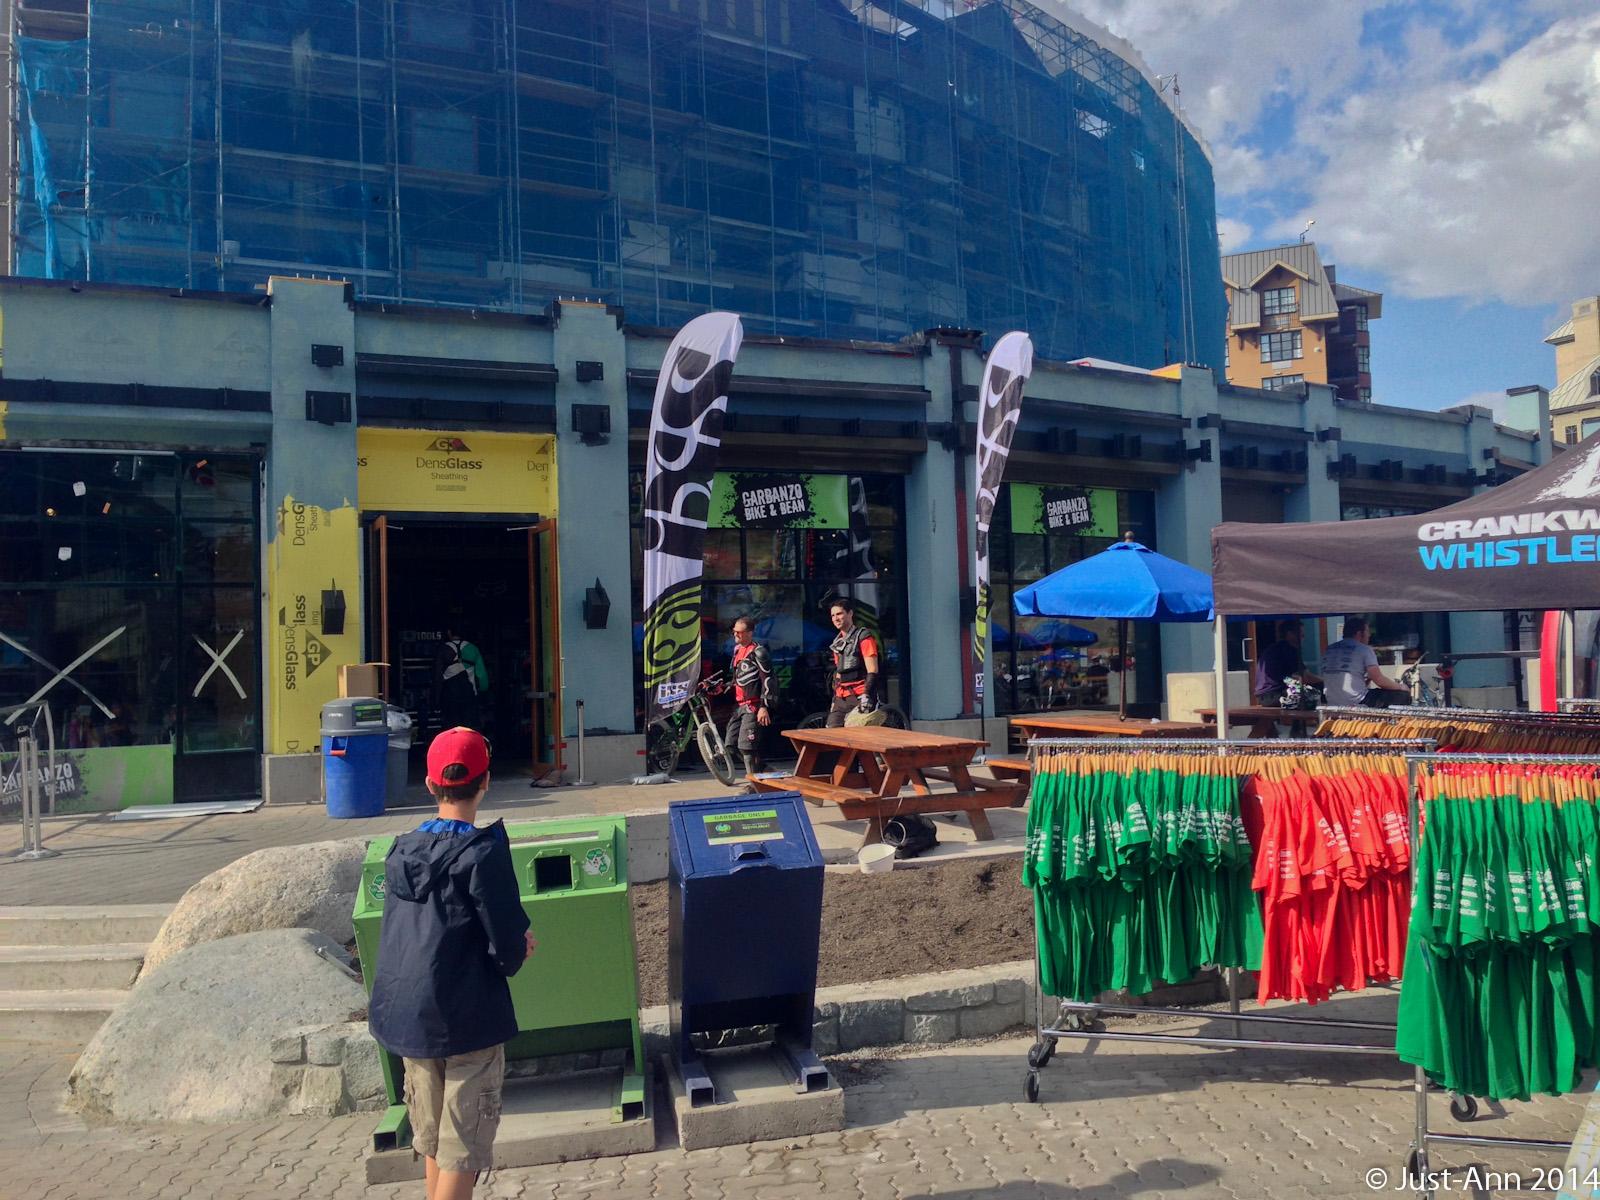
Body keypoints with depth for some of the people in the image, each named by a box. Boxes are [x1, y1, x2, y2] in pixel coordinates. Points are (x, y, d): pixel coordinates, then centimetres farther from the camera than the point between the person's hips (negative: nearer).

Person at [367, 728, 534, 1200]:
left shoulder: (400, 852, 2)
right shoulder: (484, 854, -18)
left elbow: (402, 935, 12)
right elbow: (508, 953, -17)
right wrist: (516, 950, 7)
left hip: (406, 1015, 6)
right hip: (469, 1019, -6)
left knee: (432, 1141, 20)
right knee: (462, 1150, 5)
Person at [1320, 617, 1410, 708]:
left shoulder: (1329, 650, 13)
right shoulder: (1364, 649, -4)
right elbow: (1378, 679, -7)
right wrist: (1400, 687, 10)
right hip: (1356, 703, -7)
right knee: (1404, 695, 5)